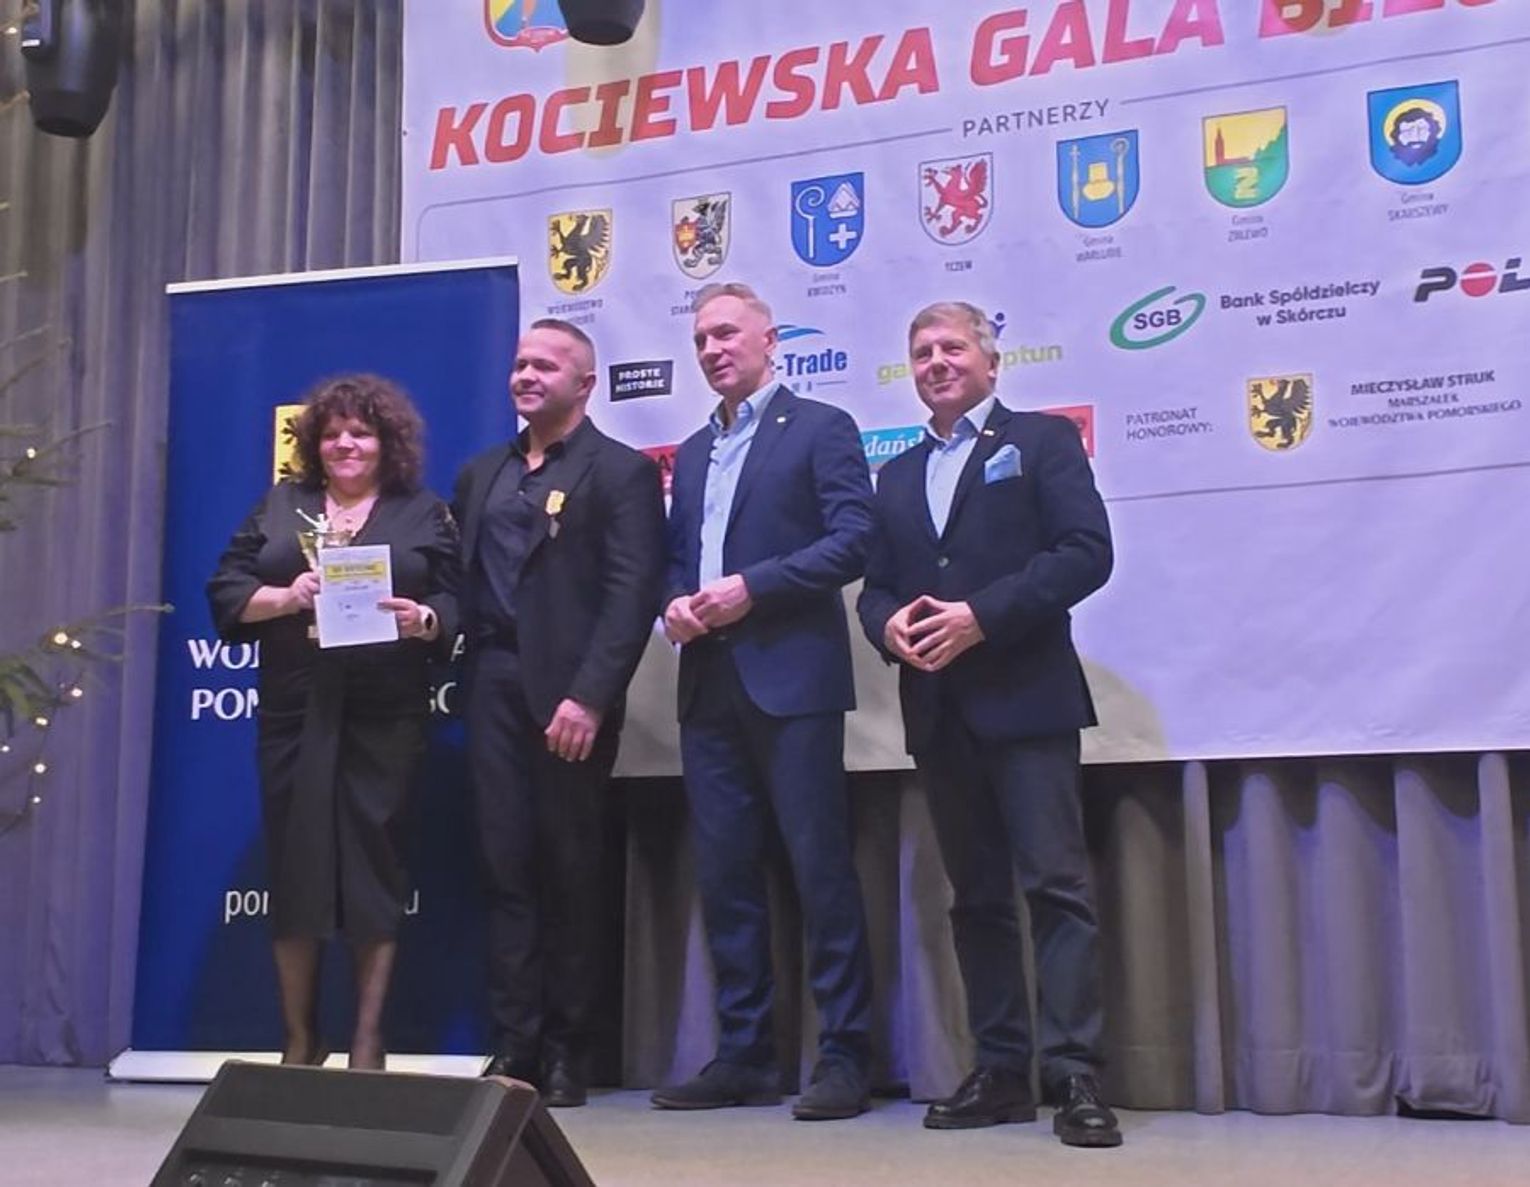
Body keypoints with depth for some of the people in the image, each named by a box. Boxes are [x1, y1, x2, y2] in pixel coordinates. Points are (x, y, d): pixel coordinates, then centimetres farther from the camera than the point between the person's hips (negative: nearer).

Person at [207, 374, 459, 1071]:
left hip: (385, 720, -2)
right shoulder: (279, 506, 14)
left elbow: (455, 609, 3)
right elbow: (226, 593, 8)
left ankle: (368, 1043, 8)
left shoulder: (424, 514, 9)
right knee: (294, 865, 3)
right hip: (295, 713, 2)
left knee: (375, 865, 0)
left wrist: (422, 619, -18)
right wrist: (285, 596, -10)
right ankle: (299, 1040, 15)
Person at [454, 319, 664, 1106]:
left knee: (571, 871, 3)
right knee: (506, 868, 4)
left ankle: (566, 1051, 12)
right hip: (492, 687, 5)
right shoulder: (481, 474, 19)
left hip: (569, 690, -5)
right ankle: (514, 1046, 8)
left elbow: (632, 594, -10)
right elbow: (463, 579, 16)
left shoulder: (621, 472, 0)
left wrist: (589, 696, -18)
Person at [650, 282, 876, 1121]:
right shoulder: (691, 454, 22)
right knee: (724, 874, 6)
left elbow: (852, 538, -9)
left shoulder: (820, 427, 2)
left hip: (792, 678, -6)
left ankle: (844, 1055, 1)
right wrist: (674, 602, -1)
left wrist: (751, 587, -15)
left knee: (820, 868, -6)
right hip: (709, 685, 7)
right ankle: (744, 1055, 13)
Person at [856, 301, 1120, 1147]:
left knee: (1055, 884, -9)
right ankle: (1001, 1070, 13)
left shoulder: (1042, 440, 4)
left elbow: (1086, 553, -8)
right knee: (976, 896, 8)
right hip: (937, 710, 6)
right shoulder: (897, 476, 22)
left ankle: (1075, 1076, -7)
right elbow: (874, 585, 17)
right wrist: (887, 624, -7)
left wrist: (981, 616, -16)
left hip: (1025, 698, -6)